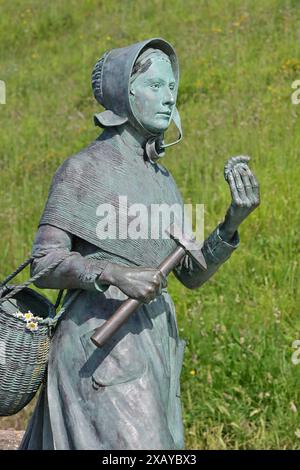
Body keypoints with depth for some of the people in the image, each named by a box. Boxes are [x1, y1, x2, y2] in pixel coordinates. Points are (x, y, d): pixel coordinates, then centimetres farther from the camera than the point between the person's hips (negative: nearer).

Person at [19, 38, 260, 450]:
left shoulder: (161, 178, 15)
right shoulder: (83, 169, -6)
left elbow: (192, 273, 11)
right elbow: (44, 265, -12)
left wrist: (233, 220, -5)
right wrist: (116, 274, -27)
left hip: (153, 341, 7)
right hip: (101, 343, -7)